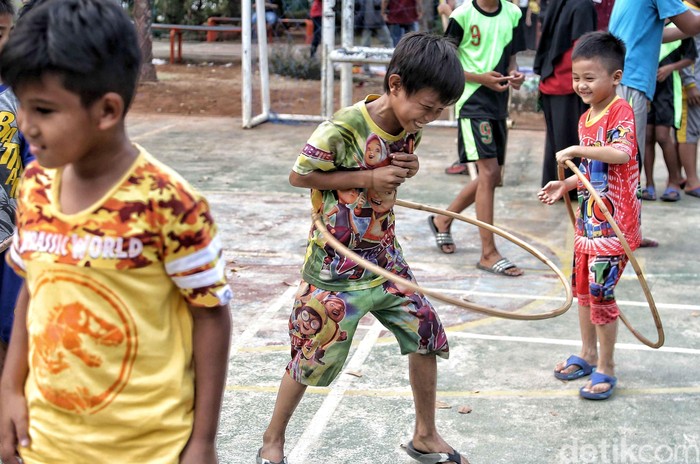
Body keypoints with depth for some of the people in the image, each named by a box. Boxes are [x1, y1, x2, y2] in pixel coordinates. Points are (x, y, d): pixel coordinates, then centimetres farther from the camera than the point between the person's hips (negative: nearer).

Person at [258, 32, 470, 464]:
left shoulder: (410, 127, -3)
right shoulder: (343, 128, -25)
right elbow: (299, 175, -15)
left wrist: (408, 169, -11)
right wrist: (367, 178, -23)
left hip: (385, 258, 6)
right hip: (336, 266, -6)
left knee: (426, 337, 8)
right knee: (312, 359, 5)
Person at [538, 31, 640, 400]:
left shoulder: (620, 111, -15)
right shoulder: (586, 118, 12)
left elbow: (621, 153, -34)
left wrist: (576, 150, -31)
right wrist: (565, 186, 7)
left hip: (614, 225, -9)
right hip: (588, 221, 9)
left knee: (600, 294, -5)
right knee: (582, 289, 17)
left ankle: (606, 368, 9)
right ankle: (587, 354, 34)